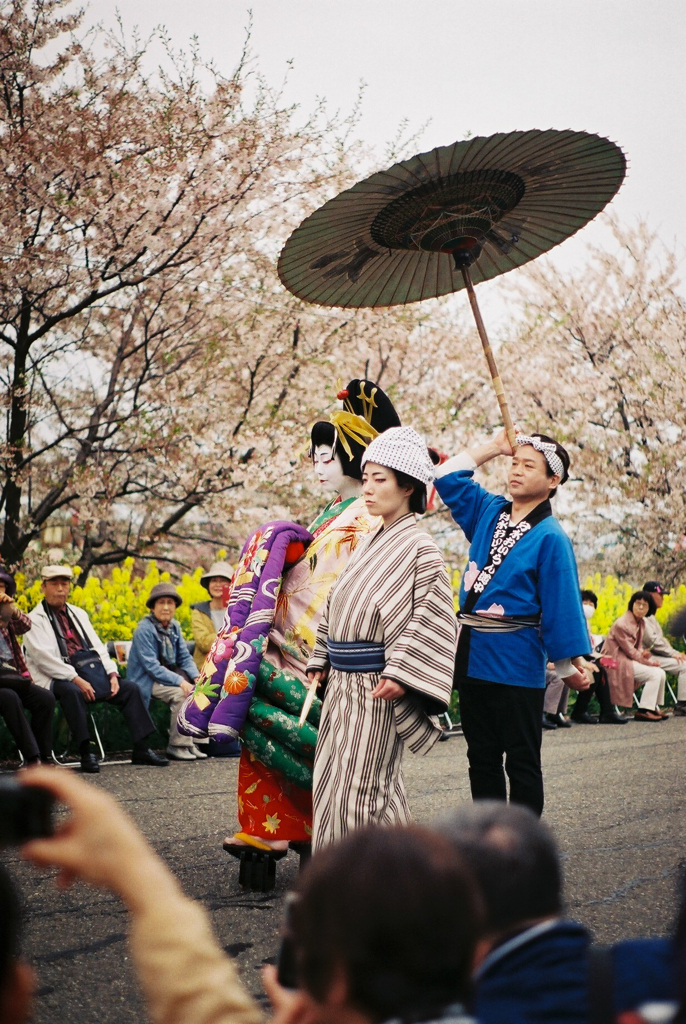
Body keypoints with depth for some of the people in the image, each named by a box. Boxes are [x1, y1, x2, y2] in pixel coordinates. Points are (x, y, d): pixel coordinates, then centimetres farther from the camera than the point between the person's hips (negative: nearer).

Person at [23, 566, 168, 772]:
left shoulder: (79, 614, 21)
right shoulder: (35, 619, -1)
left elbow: (98, 647, 16)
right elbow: (43, 657, -14)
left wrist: (112, 674, -2)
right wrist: (75, 679, -23)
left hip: (88, 675, 7)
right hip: (56, 680, -7)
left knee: (130, 688, -8)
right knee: (72, 691, -39)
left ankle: (142, 749, -8)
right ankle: (85, 753, -34)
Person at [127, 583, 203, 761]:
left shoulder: (174, 627, 7)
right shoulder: (144, 629, -16)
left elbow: (185, 657, 9)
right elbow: (152, 666, -22)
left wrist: (196, 676, -11)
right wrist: (180, 681, -29)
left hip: (168, 674, 7)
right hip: (146, 680, -7)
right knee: (181, 694, -29)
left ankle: (190, 741, -8)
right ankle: (177, 745, -17)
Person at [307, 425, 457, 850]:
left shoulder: (420, 548, -10)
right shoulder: (371, 543, 15)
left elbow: (434, 616, -18)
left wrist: (400, 673, -24)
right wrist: (321, 660, 15)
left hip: (376, 686, -8)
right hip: (343, 681, 8)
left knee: (362, 785, -6)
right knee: (332, 780, 11)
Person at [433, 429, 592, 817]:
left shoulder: (550, 538, -9)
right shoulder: (488, 513, 10)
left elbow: (562, 604, -11)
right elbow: (449, 477, 19)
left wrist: (572, 662, -12)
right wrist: (496, 447, 12)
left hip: (516, 665, -7)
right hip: (473, 657, 7)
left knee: (522, 763, 2)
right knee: (482, 759, 12)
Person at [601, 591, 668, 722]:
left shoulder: (641, 622, 9)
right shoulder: (621, 624, -19)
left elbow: (638, 647, 13)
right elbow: (630, 650, -17)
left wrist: (644, 653, -11)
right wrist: (649, 662, -13)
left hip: (630, 660, 9)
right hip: (617, 662, -9)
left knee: (661, 673, -1)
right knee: (655, 674, -20)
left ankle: (653, 708, 6)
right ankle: (642, 711, -17)